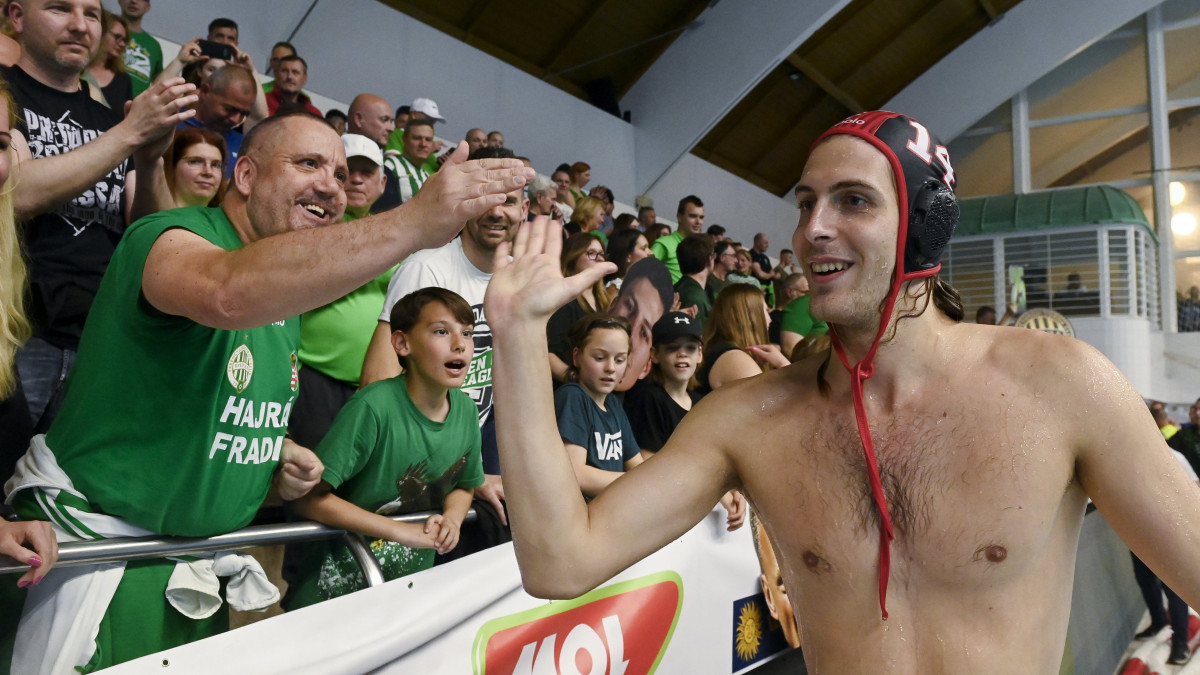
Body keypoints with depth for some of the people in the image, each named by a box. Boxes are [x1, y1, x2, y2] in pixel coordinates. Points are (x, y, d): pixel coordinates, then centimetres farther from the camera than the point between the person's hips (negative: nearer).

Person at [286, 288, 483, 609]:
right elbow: (307, 498, -24)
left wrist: (451, 519, -9)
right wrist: (403, 531, -23)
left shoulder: (465, 409, -4)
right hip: (337, 588, -5)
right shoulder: (374, 407, -24)